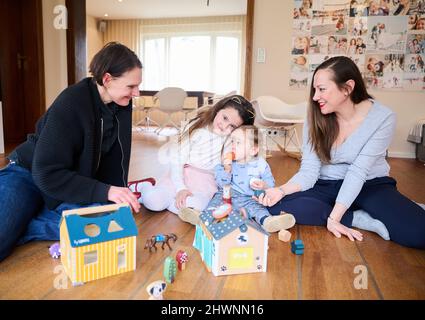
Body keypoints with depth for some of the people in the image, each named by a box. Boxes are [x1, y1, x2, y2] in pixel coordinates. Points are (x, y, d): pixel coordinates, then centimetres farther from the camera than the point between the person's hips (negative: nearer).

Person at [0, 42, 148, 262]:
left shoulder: (122, 105, -7)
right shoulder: (70, 104, -26)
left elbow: (116, 157, -1)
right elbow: (47, 174, -28)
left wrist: (117, 196, -7)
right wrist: (104, 192, -35)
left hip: (77, 182, 6)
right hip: (29, 175, -5)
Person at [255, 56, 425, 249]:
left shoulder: (382, 118, -16)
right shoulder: (315, 118, -9)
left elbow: (358, 172, -21)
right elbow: (309, 171, -13)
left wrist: (334, 216, -27)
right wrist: (281, 190, -31)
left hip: (370, 185, -3)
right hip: (326, 186, 3)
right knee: (278, 206, -26)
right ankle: (362, 220, -17)